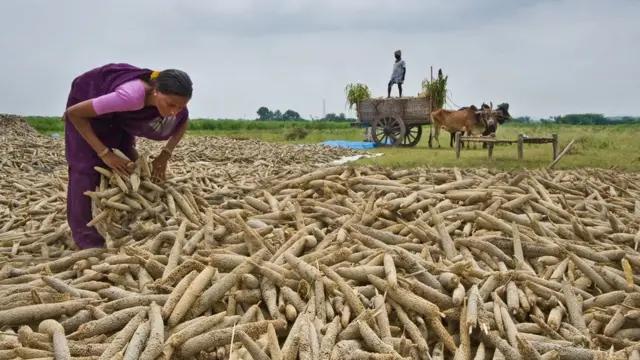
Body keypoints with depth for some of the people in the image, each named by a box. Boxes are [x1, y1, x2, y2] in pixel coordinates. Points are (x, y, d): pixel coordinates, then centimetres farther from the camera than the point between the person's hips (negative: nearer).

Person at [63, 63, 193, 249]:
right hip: (86, 99, -6)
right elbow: (73, 112, -35)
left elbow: (182, 124, -1)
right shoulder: (131, 96, -45)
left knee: (128, 162, 1)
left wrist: (165, 154, -15)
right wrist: (104, 153, -35)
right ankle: (83, 233, -3)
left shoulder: (172, 99, -27)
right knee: (88, 166, -12)